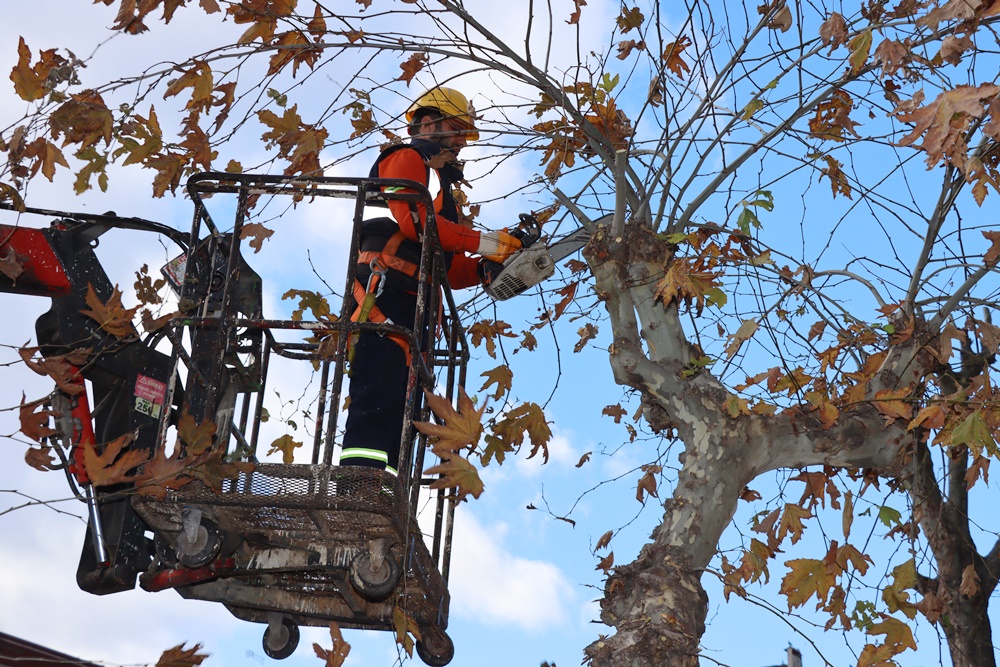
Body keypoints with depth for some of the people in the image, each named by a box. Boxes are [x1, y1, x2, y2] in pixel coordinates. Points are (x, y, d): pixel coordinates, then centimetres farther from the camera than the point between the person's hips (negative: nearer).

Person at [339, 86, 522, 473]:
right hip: (388, 291, -10)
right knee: (381, 393, -23)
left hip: (416, 307, 10)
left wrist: (487, 266, 6)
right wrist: (481, 242, -10)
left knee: (402, 407, 1)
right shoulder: (407, 160, 9)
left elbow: (448, 270, 25)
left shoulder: (438, 186, 35)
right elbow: (412, 218, -13)